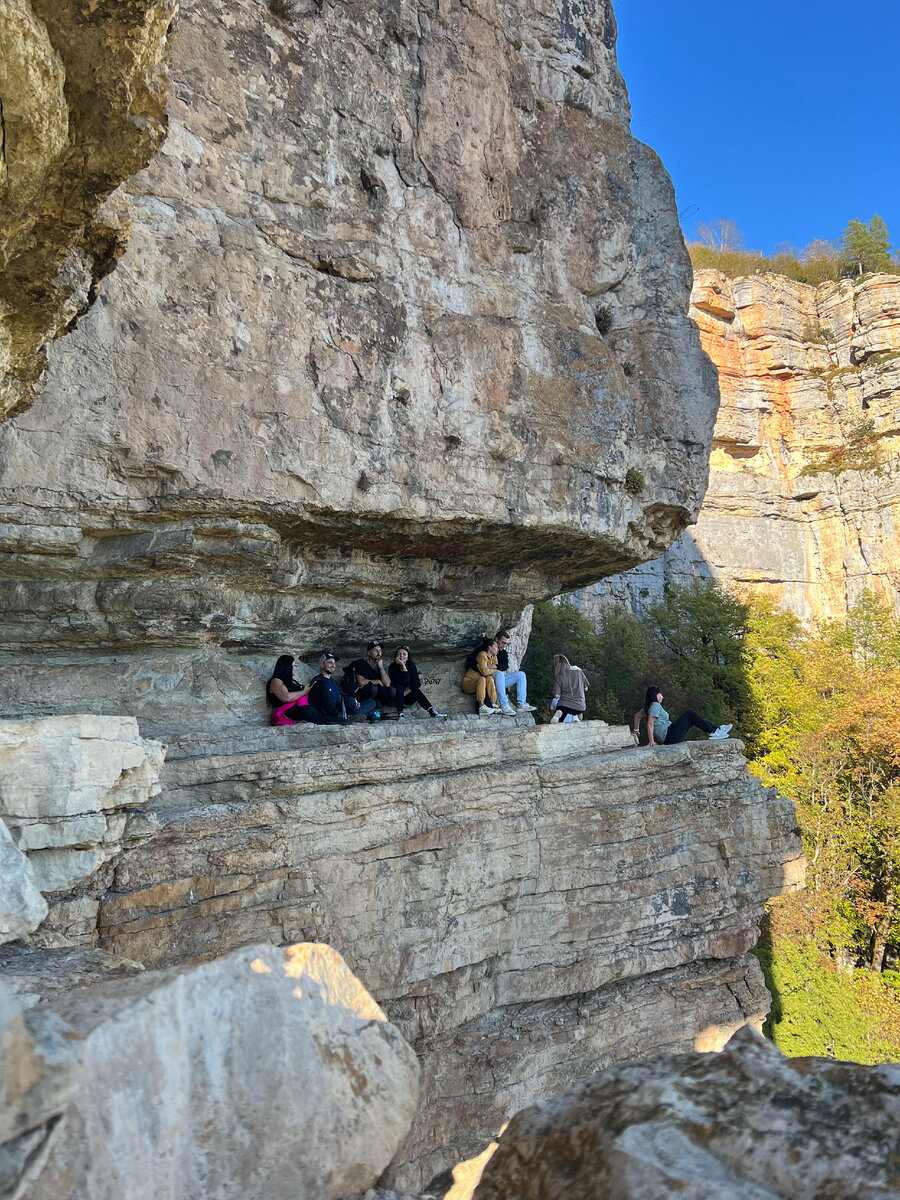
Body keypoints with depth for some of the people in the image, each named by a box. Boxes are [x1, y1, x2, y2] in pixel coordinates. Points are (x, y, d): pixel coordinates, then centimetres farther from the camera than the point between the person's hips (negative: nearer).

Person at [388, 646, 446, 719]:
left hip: (407, 698, 3)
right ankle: (400, 713, -39)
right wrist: (403, 666, -31)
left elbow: (416, 683, -13)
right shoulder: (392, 667, -13)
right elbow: (404, 681, -25)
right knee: (399, 686, -31)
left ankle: (432, 711, -35)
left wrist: (404, 693, -22)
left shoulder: (411, 665, -3)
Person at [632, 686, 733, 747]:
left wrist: (636, 731, 28)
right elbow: (650, 723, -22)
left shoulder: (650, 706, 15)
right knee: (689, 714, -3)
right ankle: (714, 731, 2)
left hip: (666, 738, 10)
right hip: (669, 736, -10)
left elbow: (637, 716, 24)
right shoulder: (655, 705, -13)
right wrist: (651, 742, -24)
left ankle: (715, 729, 14)